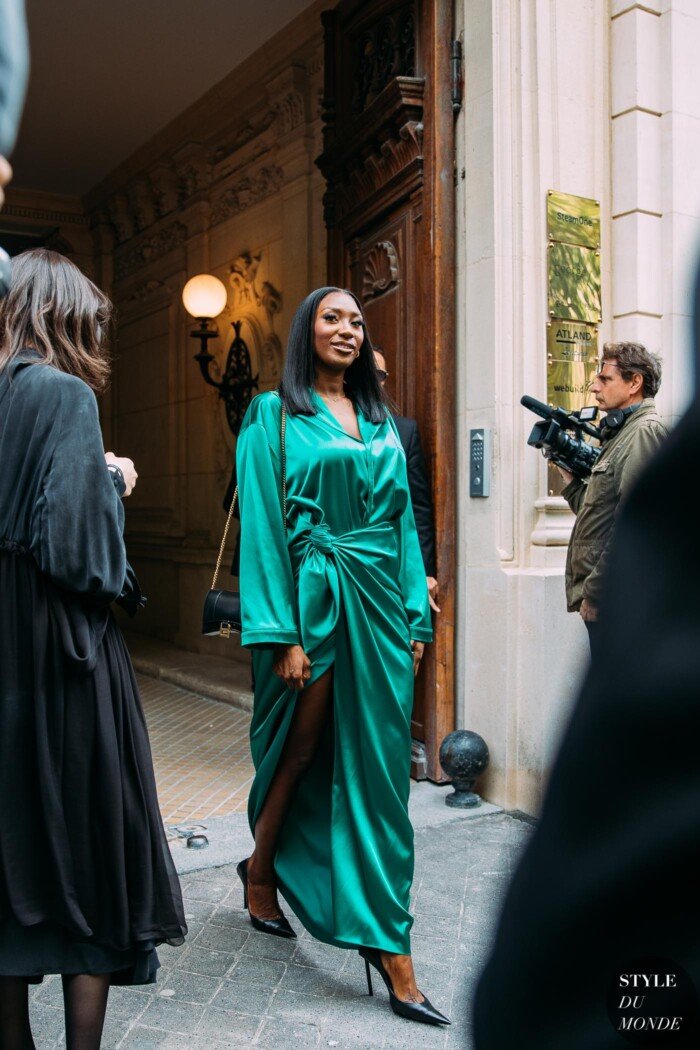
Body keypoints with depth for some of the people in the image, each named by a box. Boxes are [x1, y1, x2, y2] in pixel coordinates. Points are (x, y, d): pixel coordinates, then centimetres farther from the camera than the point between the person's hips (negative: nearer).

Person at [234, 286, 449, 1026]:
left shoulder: (380, 421, 14)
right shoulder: (274, 415, -2)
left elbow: (402, 521, 14)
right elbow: (263, 524, -9)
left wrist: (416, 618, 8)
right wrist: (282, 633, -15)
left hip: (379, 604, 5)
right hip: (313, 598, -4)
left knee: (377, 766, 6)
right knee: (300, 751, 9)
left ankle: (388, 947, 17)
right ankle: (261, 870, 38)